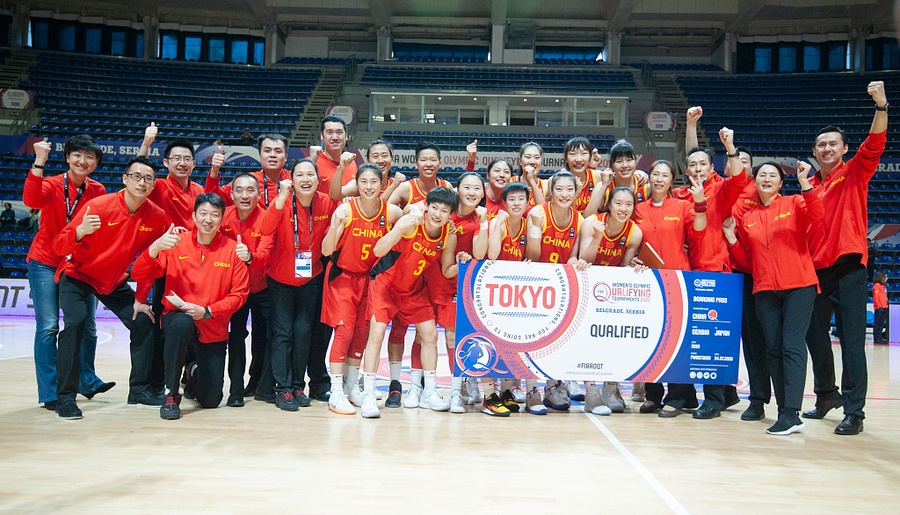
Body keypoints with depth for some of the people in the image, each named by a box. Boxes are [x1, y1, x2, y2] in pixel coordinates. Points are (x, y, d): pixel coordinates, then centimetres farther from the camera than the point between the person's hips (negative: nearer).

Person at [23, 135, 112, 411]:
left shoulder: (98, 191, 1)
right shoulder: (52, 184, -9)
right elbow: (31, 201, -31)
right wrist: (39, 162, -35)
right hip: (46, 262, -4)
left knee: (87, 326, 9)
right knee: (48, 327, -8)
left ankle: (86, 380, 27)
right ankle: (50, 393, -1)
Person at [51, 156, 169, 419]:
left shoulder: (157, 216, -13)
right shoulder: (99, 205, -24)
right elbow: (59, 246, -22)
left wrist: (140, 298, -5)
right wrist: (80, 231, -42)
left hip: (115, 281, 4)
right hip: (78, 276, -4)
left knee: (143, 321, -2)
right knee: (75, 322, -24)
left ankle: (140, 388, 14)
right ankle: (65, 397, -13)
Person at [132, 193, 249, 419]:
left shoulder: (232, 249, -5)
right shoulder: (176, 243, -5)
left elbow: (239, 294, -5)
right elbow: (139, 275, -8)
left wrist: (206, 311, -19)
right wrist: (155, 247, -26)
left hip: (214, 329, 1)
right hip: (178, 318, -1)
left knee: (211, 400, 2)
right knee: (181, 323, -40)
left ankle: (195, 371, 40)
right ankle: (171, 394, -20)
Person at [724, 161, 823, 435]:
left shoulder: (794, 204, 5)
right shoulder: (746, 217, 12)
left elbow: (816, 214, -19)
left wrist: (804, 183, -27)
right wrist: (731, 238, 1)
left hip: (799, 285, -4)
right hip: (765, 289, 4)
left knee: (792, 345, -10)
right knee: (773, 349, 3)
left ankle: (791, 414, -12)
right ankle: (784, 411, 10)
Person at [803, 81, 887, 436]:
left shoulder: (853, 174, 2)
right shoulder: (808, 186, 14)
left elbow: (874, 144, -15)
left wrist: (881, 105, -27)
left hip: (848, 267, -5)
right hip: (815, 269, 5)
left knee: (851, 340, -6)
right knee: (814, 335, 13)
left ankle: (854, 411, -1)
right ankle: (827, 393, 33)